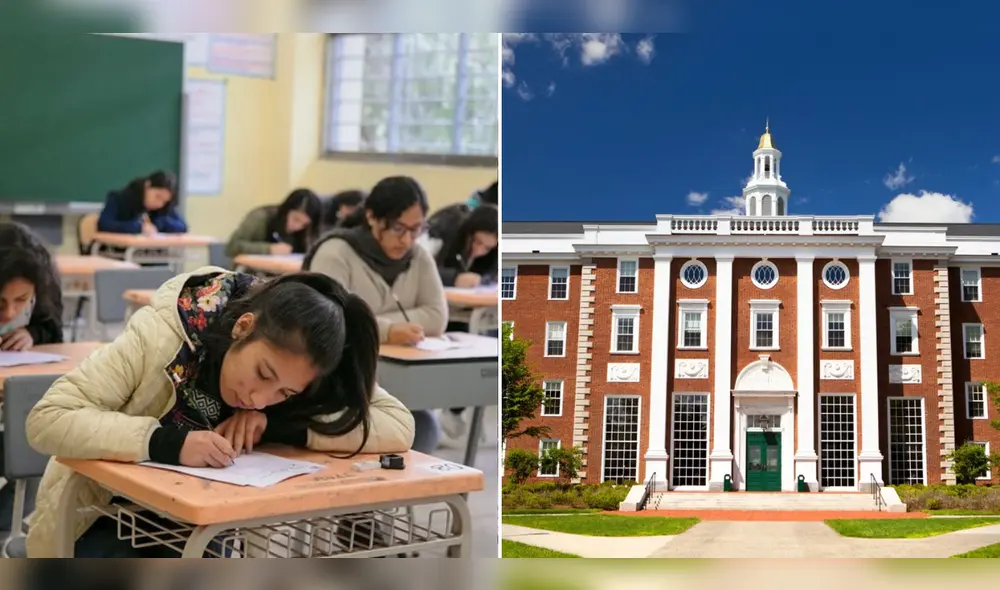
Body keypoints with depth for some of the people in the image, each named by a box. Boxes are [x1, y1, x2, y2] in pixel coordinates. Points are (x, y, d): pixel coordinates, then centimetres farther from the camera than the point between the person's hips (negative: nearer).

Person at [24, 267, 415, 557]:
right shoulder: (162, 335, -28)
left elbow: (401, 427, -25)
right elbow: (46, 421, -31)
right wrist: (169, 442, -42)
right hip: (105, 515, -3)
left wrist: (277, 423, -33)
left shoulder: (290, 358, -19)